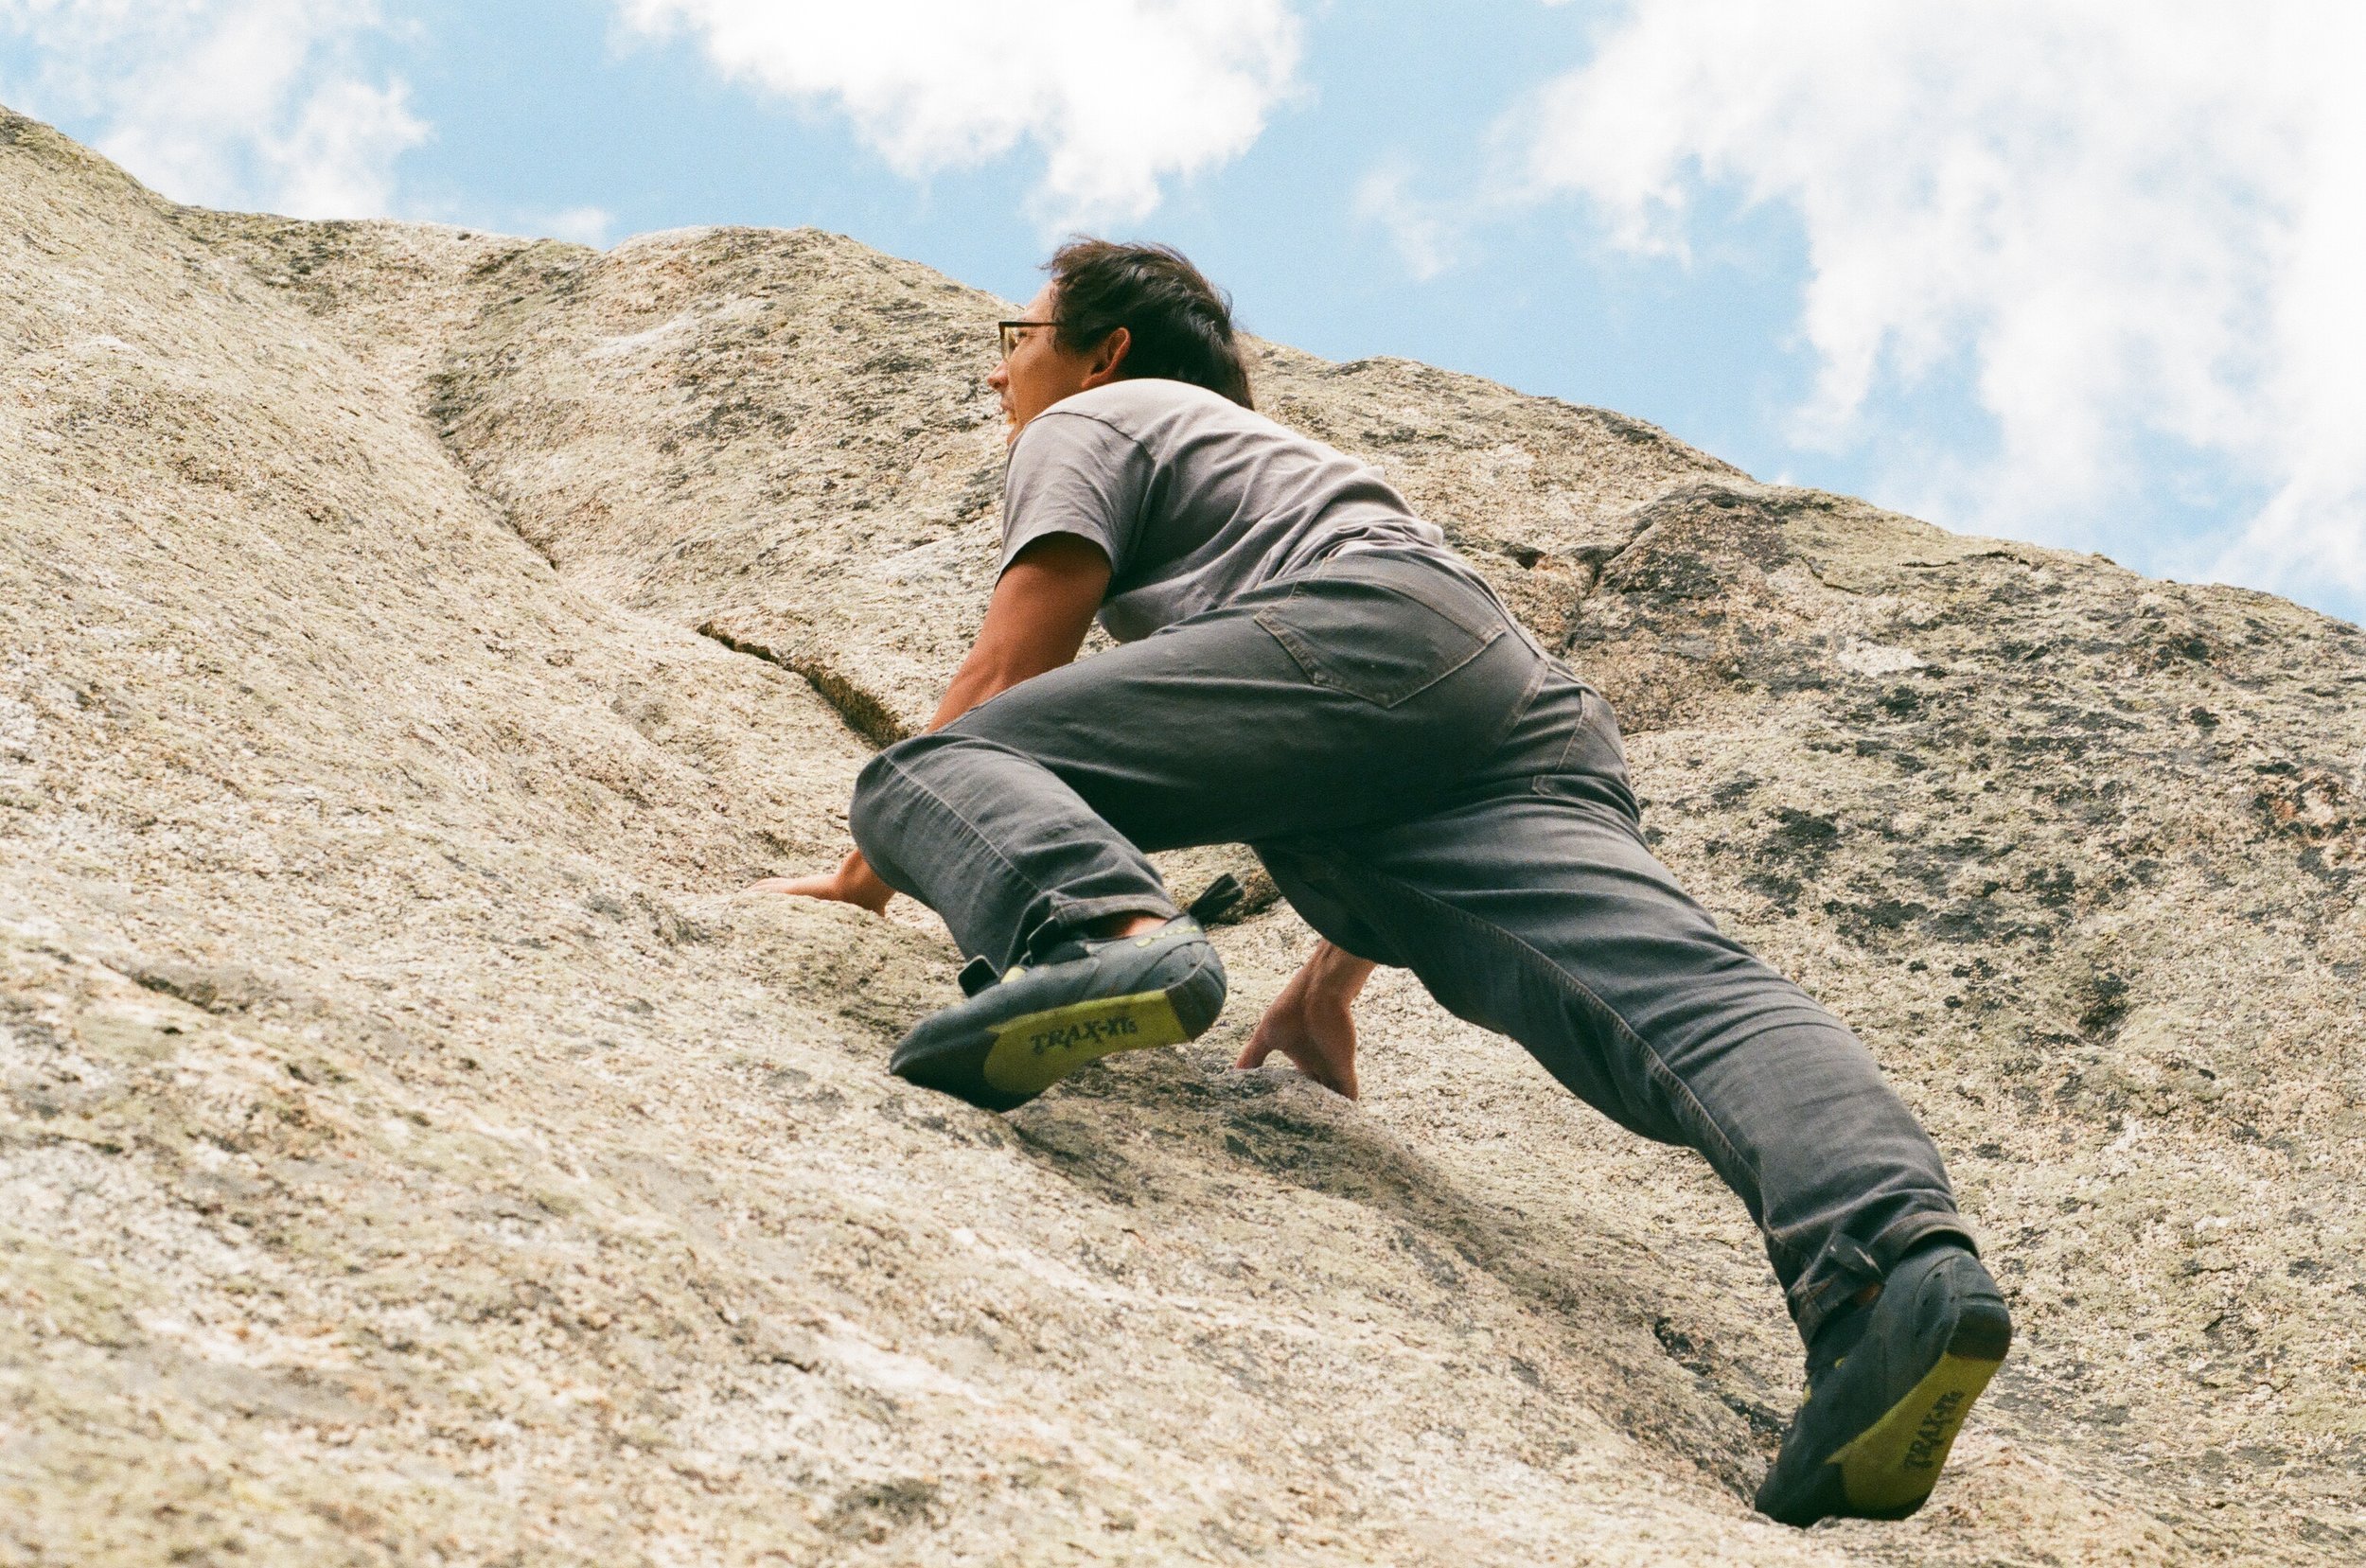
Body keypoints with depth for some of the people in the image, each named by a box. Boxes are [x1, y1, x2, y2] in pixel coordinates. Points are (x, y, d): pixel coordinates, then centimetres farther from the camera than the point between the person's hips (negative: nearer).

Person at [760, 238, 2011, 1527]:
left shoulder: (1094, 421, 26)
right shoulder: (1276, 467, 48)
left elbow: (1009, 672, 12)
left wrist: (865, 873, 23)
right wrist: (1331, 983, 47)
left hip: (1358, 639, -7)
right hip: (1544, 713, 7)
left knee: (937, 769, -7)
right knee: (1681, 989, -19)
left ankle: (1101, 935, -41)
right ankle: (1897, 1262, -47)